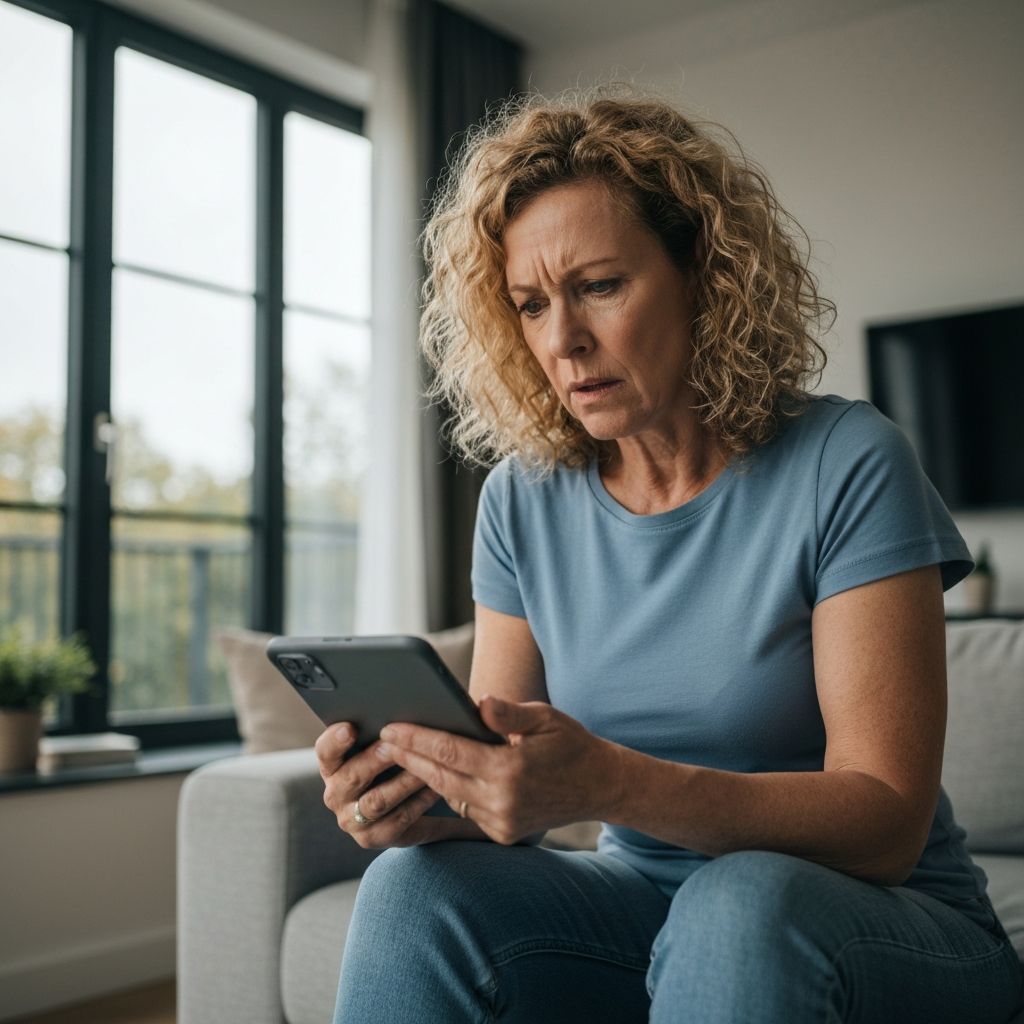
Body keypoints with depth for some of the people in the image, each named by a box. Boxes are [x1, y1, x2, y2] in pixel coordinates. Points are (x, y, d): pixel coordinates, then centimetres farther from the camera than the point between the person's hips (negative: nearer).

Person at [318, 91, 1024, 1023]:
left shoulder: (847, 467, -14)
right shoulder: (524, 499, 0)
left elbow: (887, 820, -19)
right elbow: (502, 784, -1)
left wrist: (609, 784, -35)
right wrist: (421, 792, -26)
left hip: (889, 919, -3)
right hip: (642, 899, 4)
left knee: (739, 906, -36)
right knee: (414, 884, -23)